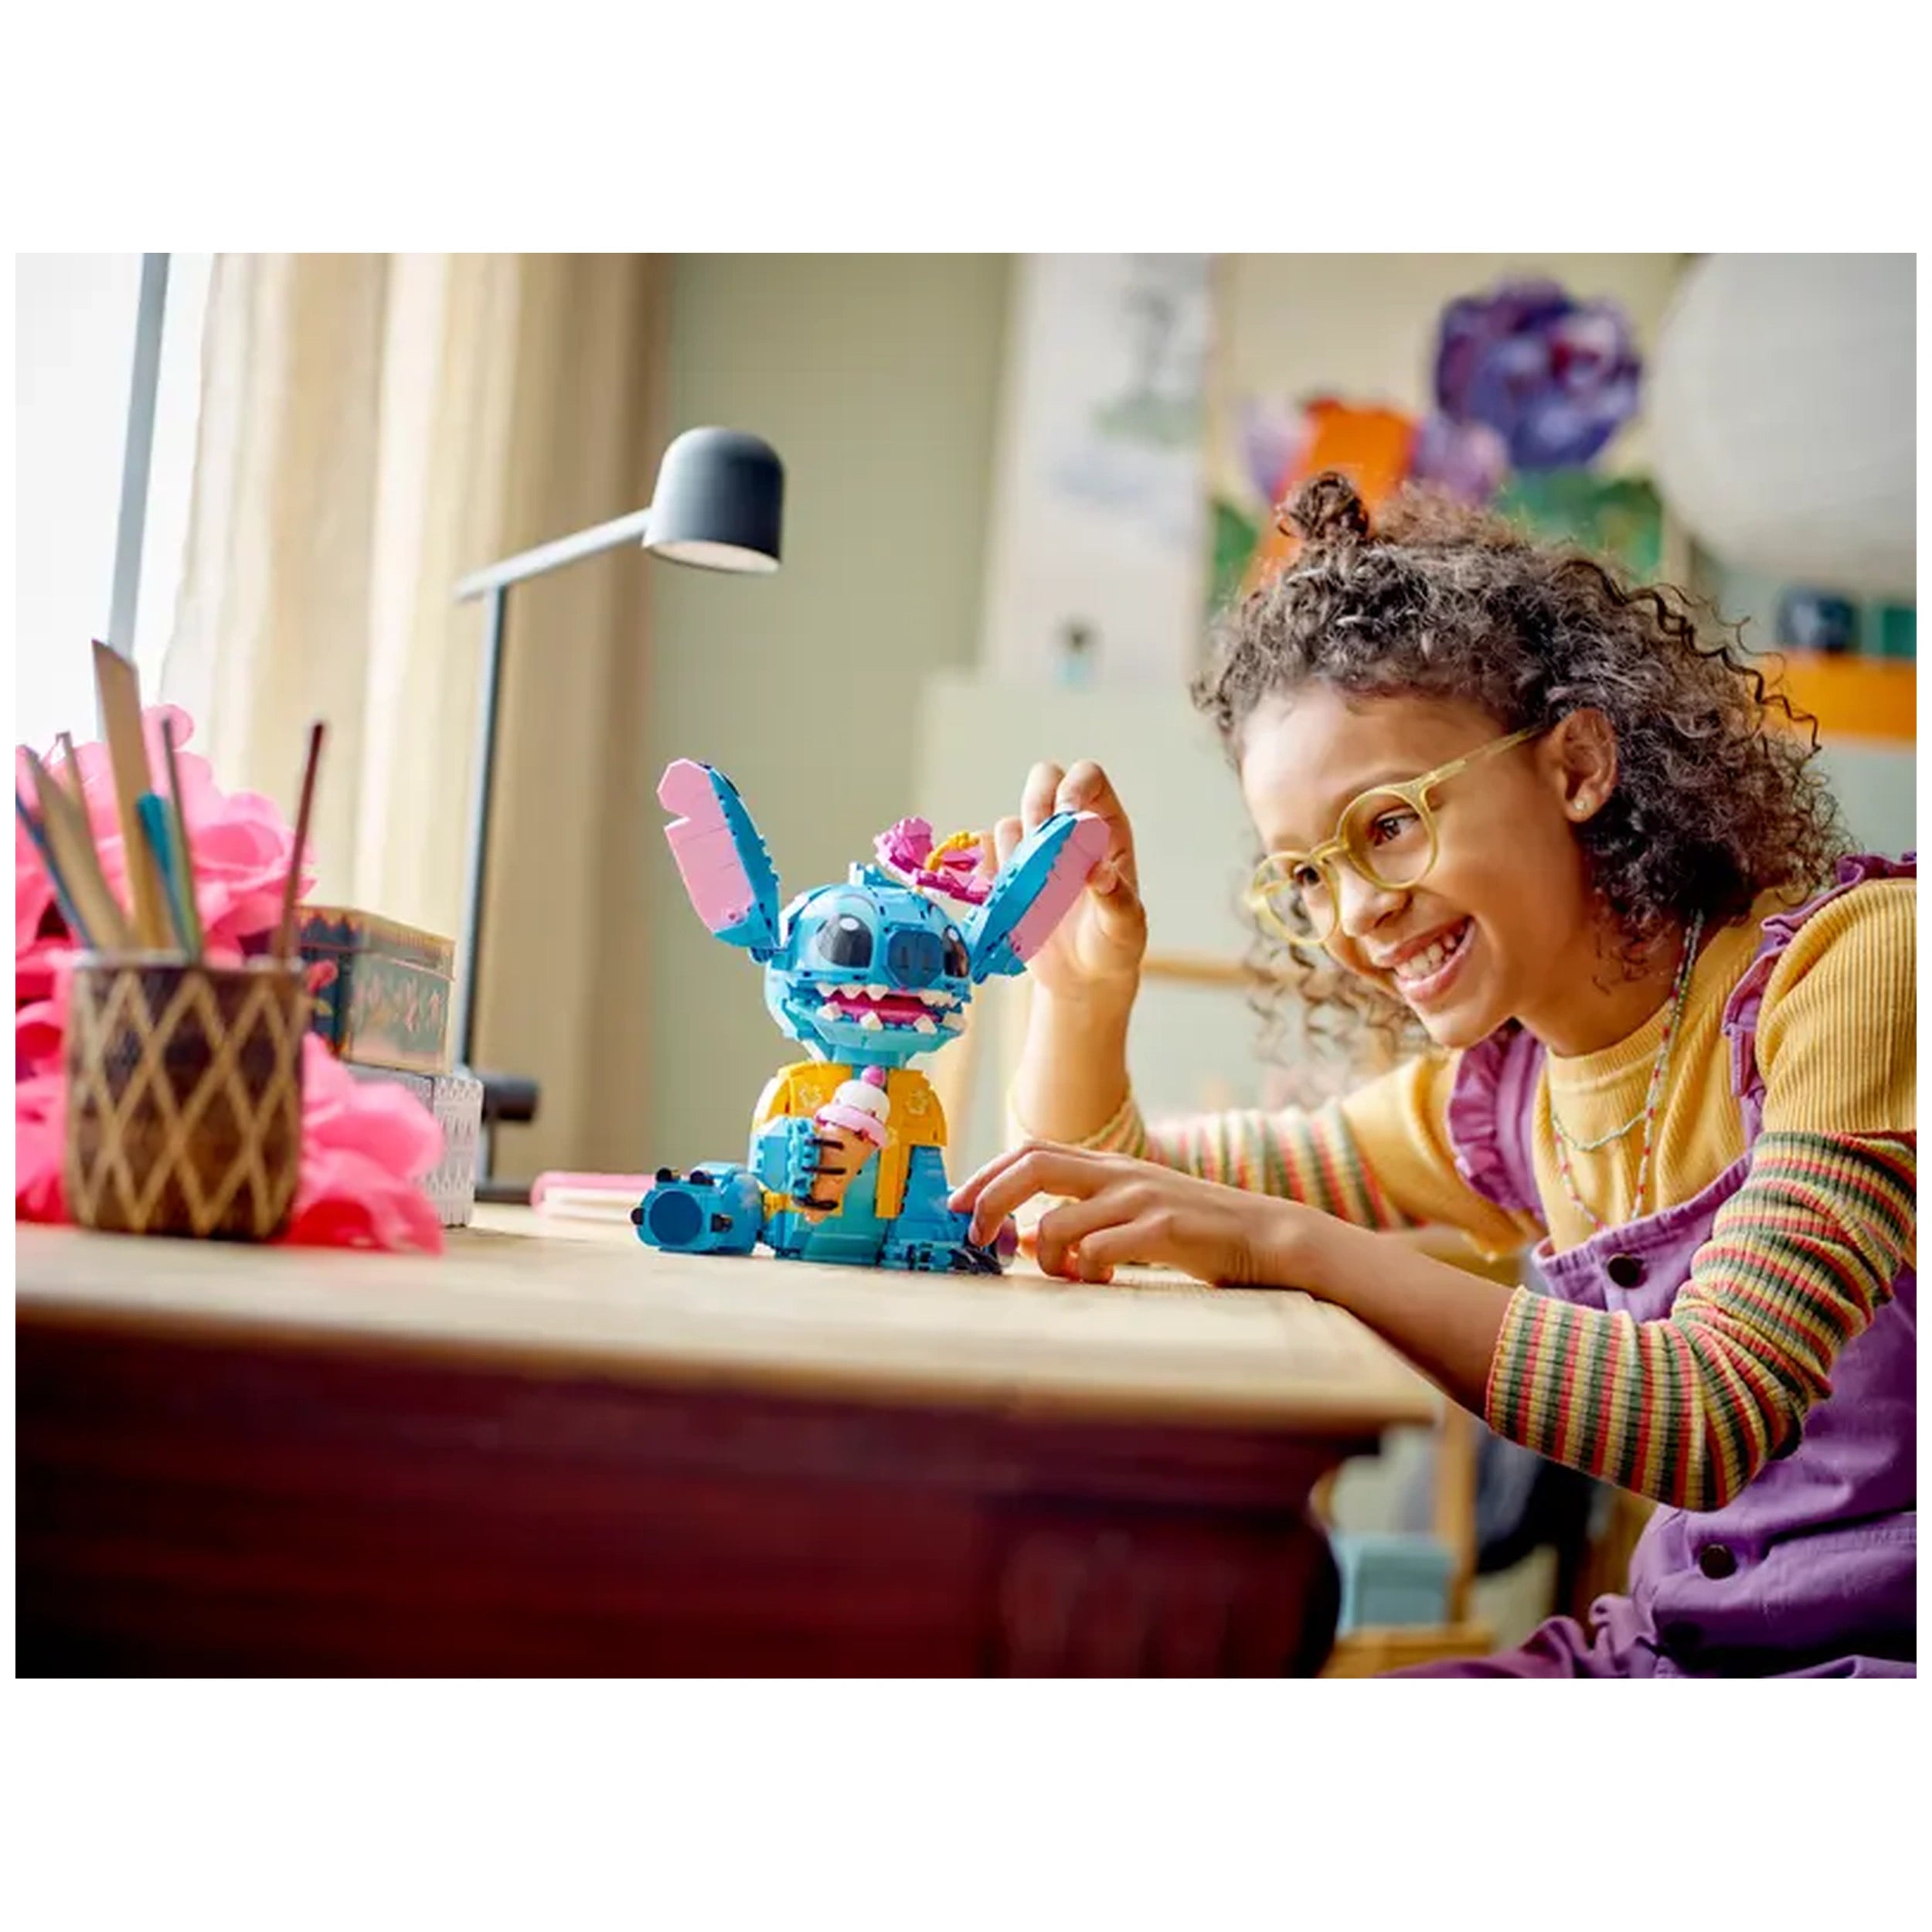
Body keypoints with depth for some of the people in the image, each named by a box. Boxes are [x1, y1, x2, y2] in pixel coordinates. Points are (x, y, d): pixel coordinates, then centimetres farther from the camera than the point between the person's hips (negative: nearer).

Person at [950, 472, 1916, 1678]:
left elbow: (1716, 1416, -24)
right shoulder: (1495, 1105, 7)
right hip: (1663, 1649, 6)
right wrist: (1081, 988, -3)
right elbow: (1104, 1199, 17)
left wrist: (1286, 1241, -28)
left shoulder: (1857, 960, -13)